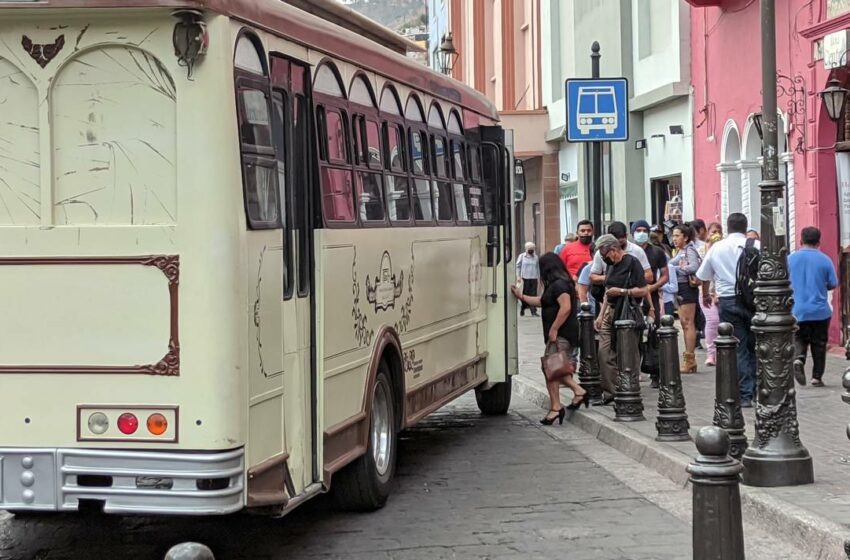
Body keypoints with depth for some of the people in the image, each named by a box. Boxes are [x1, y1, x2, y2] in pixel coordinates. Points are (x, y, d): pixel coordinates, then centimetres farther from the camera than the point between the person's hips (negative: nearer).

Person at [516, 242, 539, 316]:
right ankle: (522, 309, 18)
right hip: (525, 278, -2)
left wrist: (538, 278, 13)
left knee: (533, 295, -5)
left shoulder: (535, 257, 12)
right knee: (525, 294, 2)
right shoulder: (522, 256, 4)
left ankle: (534, 311, -6)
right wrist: (518, 276, -4)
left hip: (534, 278, 2)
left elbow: (537, 268, 16)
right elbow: (518, 266, 4)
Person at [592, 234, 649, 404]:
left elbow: (643, 291, -15)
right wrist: (601, 316, 17)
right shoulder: (611, 265, 15)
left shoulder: (632, 263, -10)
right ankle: (610, 393, 4)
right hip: (611, 313, 8)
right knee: (604, 353, 0)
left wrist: (621, 291, -16)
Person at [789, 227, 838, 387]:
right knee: (819, 344, 10)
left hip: (797, 310, 1)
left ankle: (799, 359, -14)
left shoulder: (791, 259, -3)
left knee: (800, 339, 15)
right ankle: (817, 377, 10)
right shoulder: (825, 260, -6)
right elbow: (833, 283, -3)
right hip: (820, 310, -1)